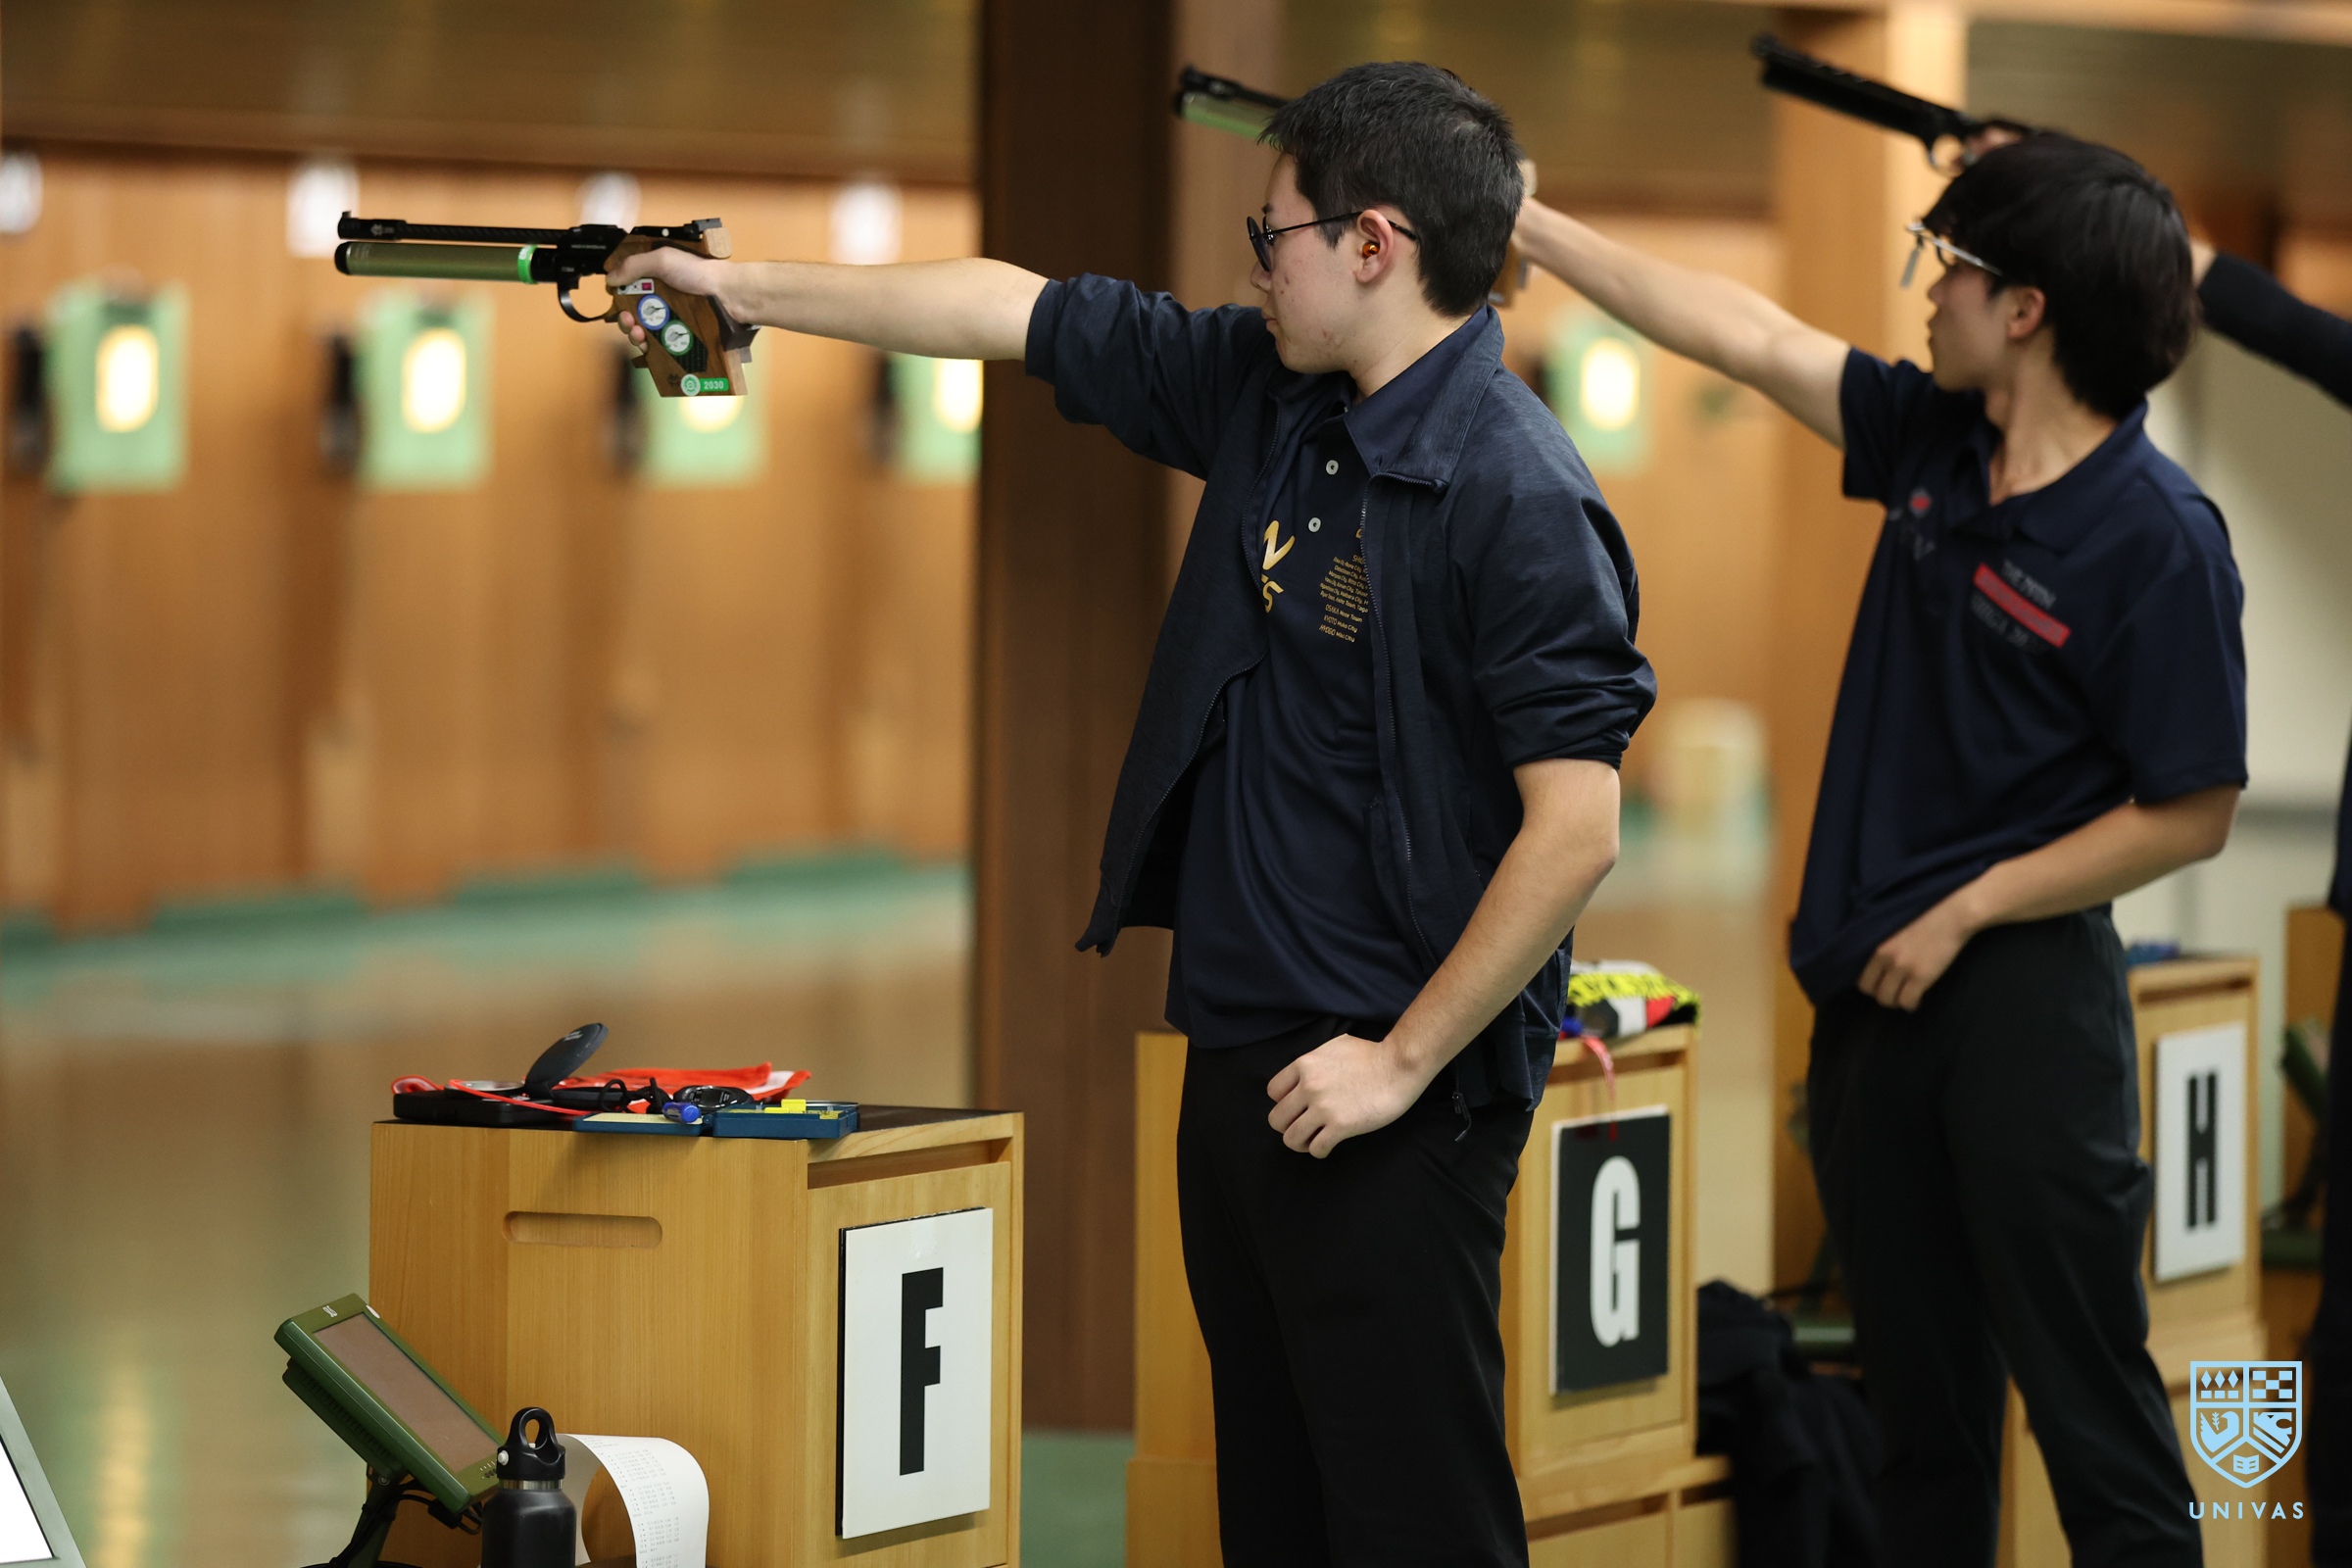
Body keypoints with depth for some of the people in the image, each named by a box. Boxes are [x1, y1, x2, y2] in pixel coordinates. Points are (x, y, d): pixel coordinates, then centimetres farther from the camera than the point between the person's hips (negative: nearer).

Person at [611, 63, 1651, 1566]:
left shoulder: (1518, 495, -18)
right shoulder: (1262, 393, 8)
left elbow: (1575, 828, -21)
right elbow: (1020, 312, 18)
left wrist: (1404, 1063, -17)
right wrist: (744, 287, 21)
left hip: (1387, 1101, -9)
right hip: (1240, 1061, 9)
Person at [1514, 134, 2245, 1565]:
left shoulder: (2157, 536, -15)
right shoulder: (1938, 444, 5)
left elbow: (2192, 814, -13)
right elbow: (1748, 335, 14)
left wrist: (1964, 912, -11)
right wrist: (1523, 224, 17)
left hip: (2022, 991, -7)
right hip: (1875, 990, 7)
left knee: (2088, 1397, -7)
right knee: (1923, 1402, 13)